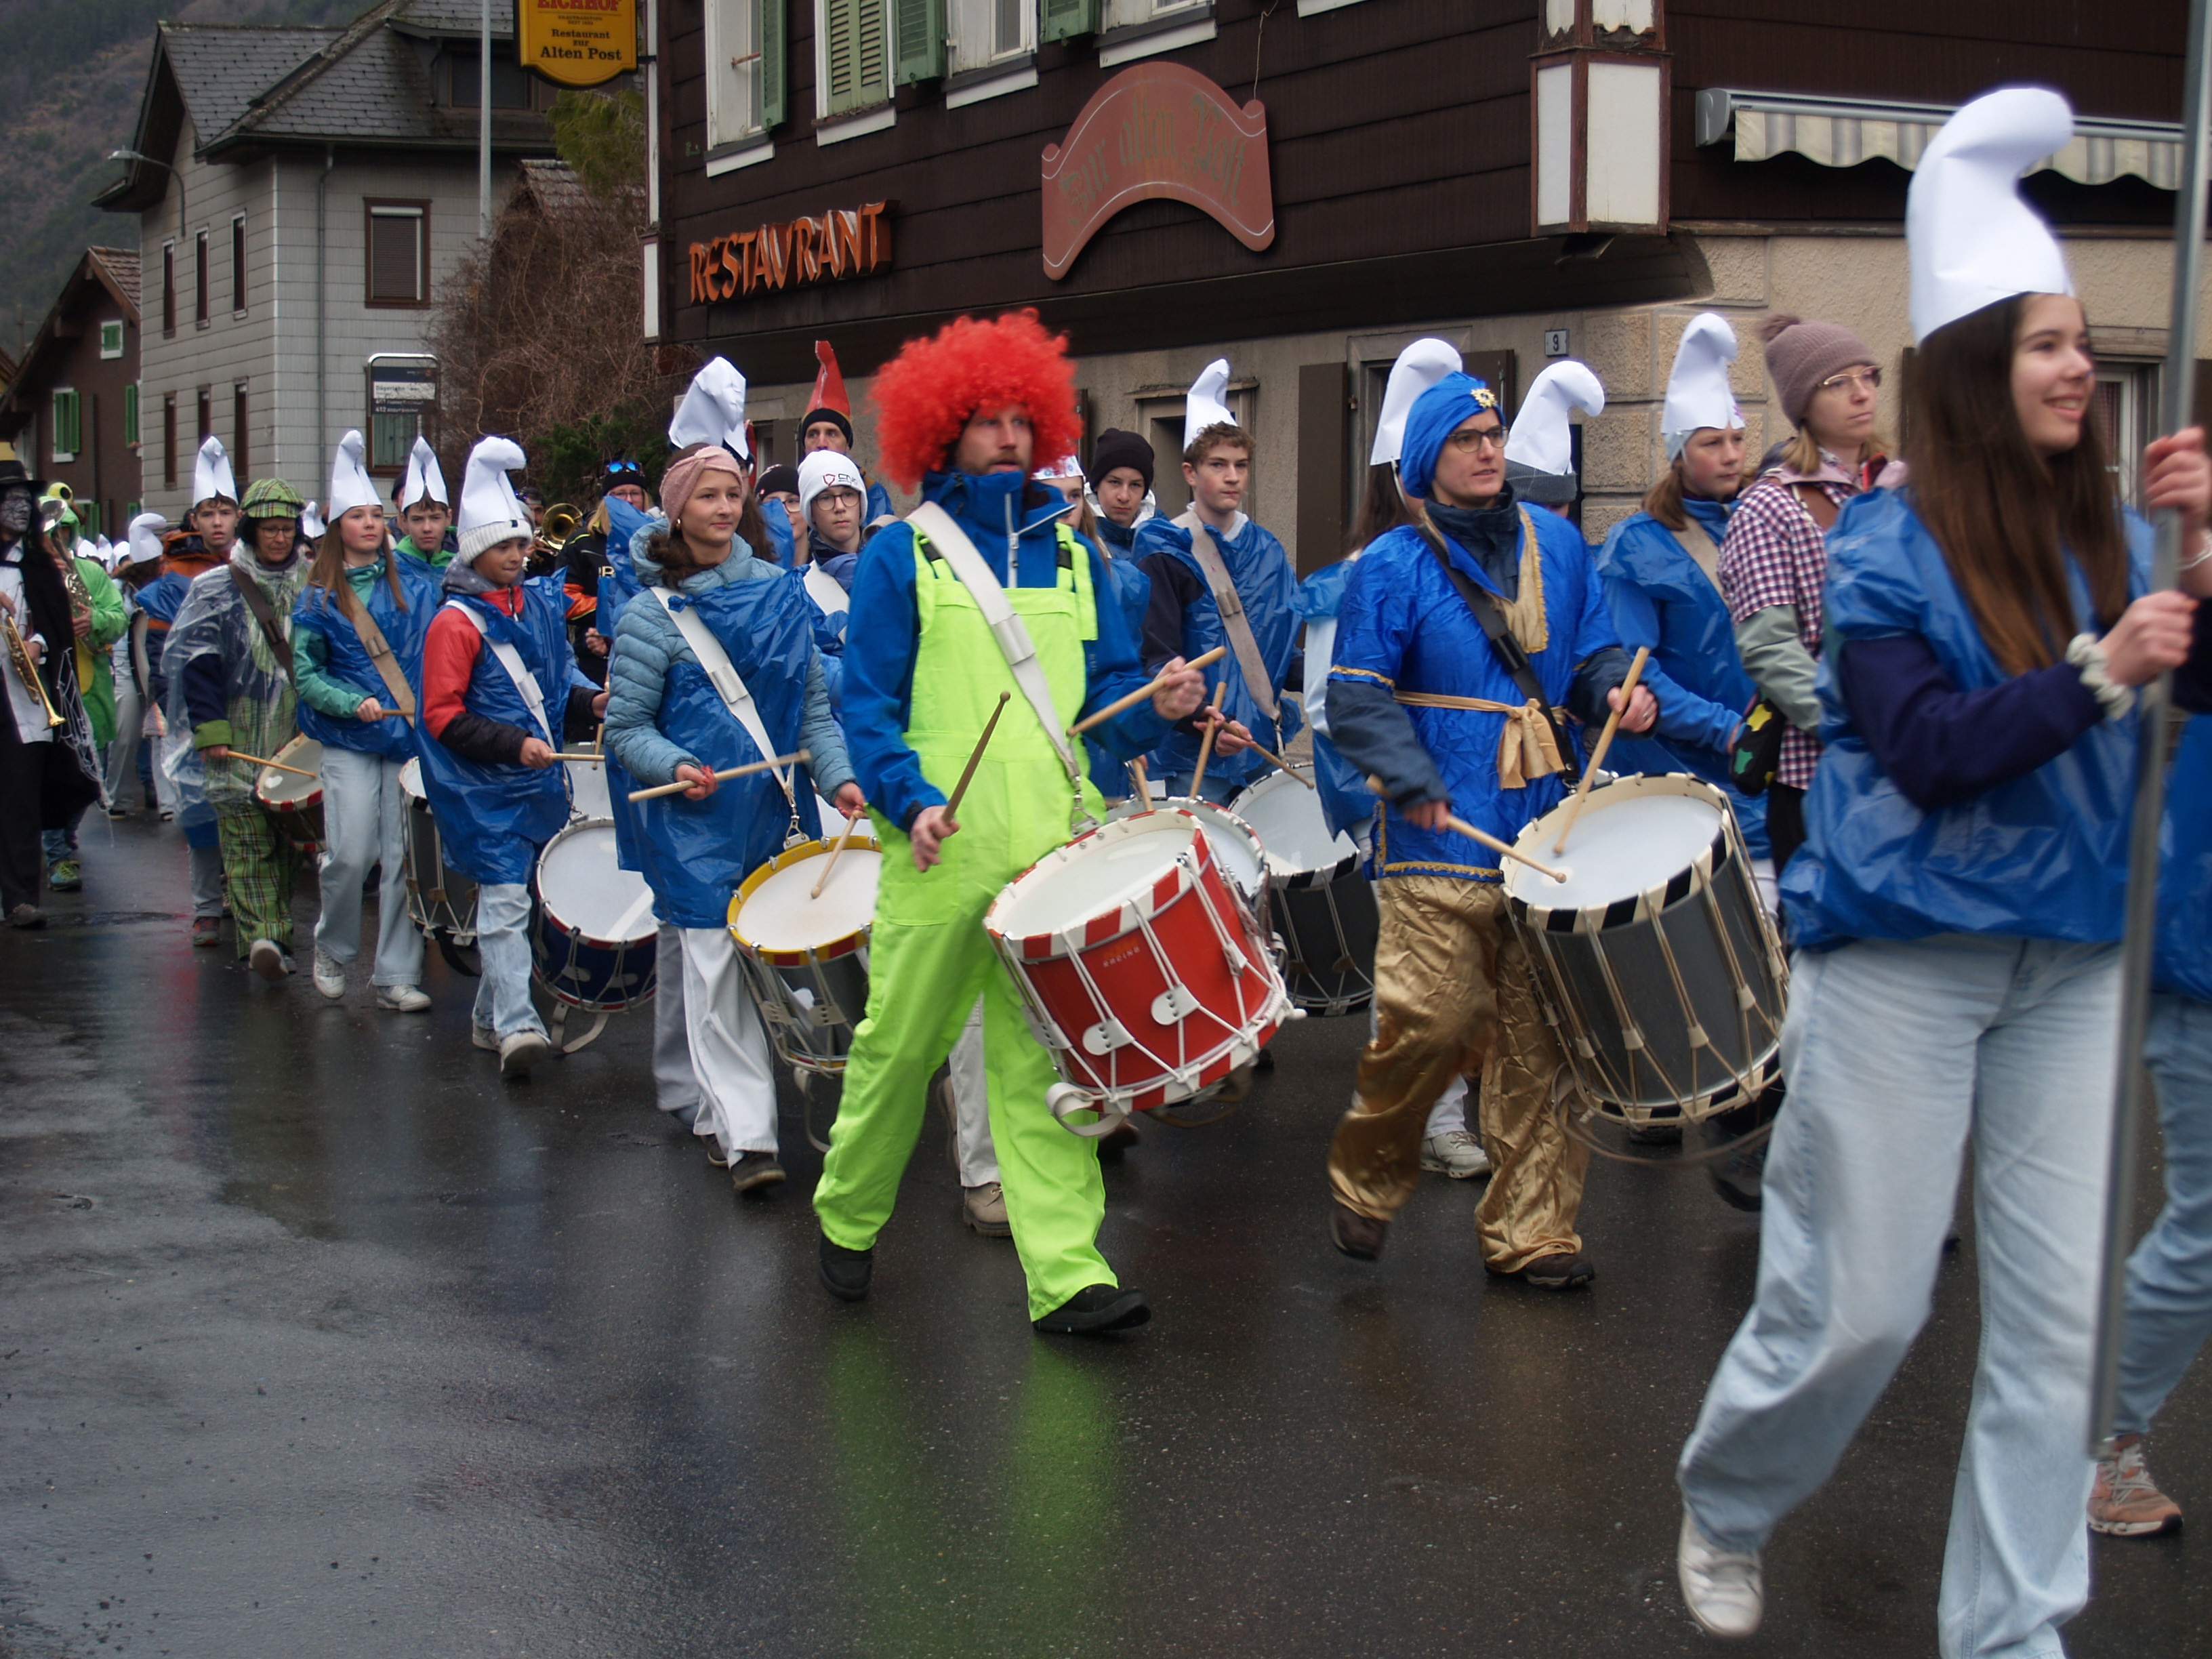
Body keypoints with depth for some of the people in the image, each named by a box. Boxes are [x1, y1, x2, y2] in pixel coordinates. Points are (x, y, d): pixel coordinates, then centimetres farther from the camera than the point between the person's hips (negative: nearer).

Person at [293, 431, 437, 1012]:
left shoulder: (413, 582, 8)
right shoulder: (319, 597, 3)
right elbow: (307, 676, 1)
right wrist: (354, 704, -15)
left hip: (411, 733, 2)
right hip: (350, 743, -2)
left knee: (402, 857, 0)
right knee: (350, 854, -9)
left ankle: (396, 976, 6)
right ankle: (332, 947, 18)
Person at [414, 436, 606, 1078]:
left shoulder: (541, 605, 10)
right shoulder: (456, 622, -10)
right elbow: (444, 717, -14)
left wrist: (590, 703, 1)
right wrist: (513, 745, -22)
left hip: (540, 779, 7)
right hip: (487, 789, -7)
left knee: (516, 898, 14)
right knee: (505, 901, -12)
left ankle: (489, 1017, 26)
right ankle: (516, 1026, -16)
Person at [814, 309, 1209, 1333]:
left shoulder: (1073, 553, 15)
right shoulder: (903, 556, 3)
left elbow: (1105, 686, 16)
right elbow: (868, 702, -1)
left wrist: (1156, 706, -6)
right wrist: (909, 800, -15)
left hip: (1056, 850, 3)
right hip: (943, 852, -3)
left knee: (1046, 1059, 0)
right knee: (899, 1046, 6)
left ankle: (1066, 1273, -1)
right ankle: (849, 1219, 29)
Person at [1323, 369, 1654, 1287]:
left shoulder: (1556, 544, 15)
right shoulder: (1392, 567, 0)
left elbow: (1592, 655, 21)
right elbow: (1356, 699, -4)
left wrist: (1619, 692, -1)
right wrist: (1411, 778, -19)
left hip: (1547, 833, 4)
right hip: (1440, 836, -4)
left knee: (1539, 1038, 2)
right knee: (1432, 1022, -10)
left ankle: (1530, 1228, 12)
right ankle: (1365, 1174, 17)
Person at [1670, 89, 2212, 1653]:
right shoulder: (1887, 545, -7)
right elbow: (1929, 751, -15)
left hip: (2070, 960, 4)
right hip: (1902, 952, -4)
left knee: (2059, 1313, 3)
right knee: (1859, 1304, 3)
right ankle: (1724, 1507, 32)